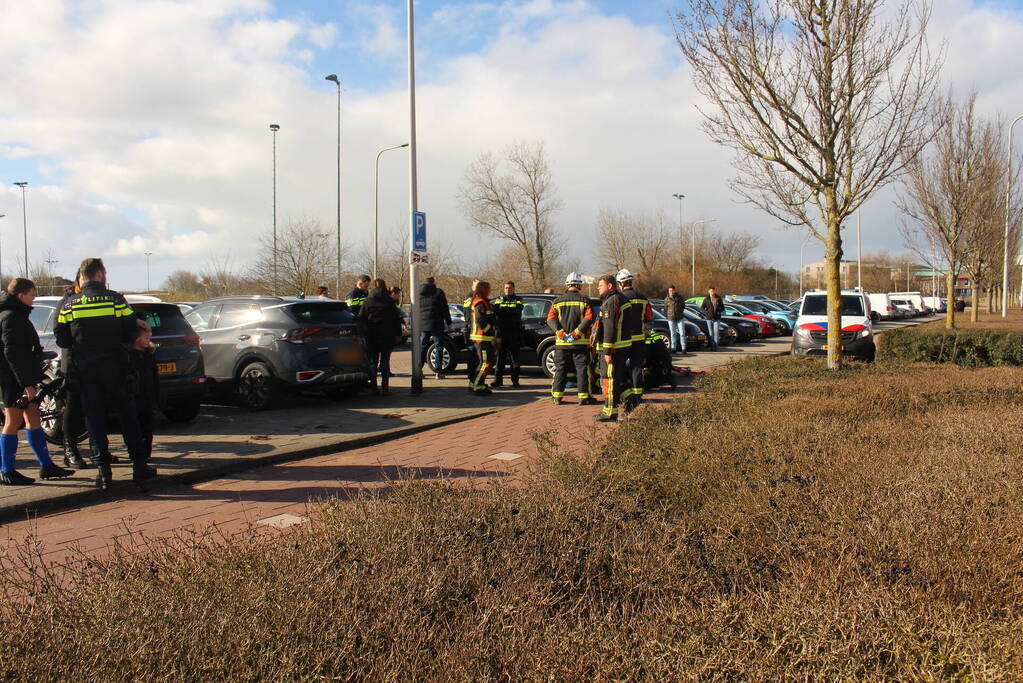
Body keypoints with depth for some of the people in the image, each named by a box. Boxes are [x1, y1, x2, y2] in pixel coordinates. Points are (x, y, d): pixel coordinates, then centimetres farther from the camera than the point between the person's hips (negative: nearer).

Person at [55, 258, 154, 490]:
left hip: (85, 369, 1)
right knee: (127, 415, 9)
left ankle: (103, 470, 4)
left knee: (94, 418, 7)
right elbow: (131, 334, -6)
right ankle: (139, 466, 11)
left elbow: (61, 340, 0)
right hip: (114, 366, -1)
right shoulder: (115, 299, -6)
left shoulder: (69, 305, -1)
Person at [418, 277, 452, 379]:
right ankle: (439, 372, -1)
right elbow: (445, 309, -5)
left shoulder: (418, 293, 8)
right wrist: (448, 323, 2)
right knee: (438, 347, 3)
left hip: (422, 325, 4)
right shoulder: (438, 292, -4)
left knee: (422, 347, 11)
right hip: (436, 325, -4)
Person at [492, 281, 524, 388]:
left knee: (514, 356, 2)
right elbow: (495, 310, -4)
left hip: (514, 333, -2)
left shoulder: (518, 300, 7)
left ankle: (515, 380, 7)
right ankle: (498, 379, 7)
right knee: (500, 356, 3)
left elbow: (517, 310, -14)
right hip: (501, 332, 2)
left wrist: (503, 309, -23)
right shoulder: (499, 300, 14)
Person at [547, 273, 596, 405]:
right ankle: (584, 397, 2)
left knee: (560, 369, 9)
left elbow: (551, 319, -4)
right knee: (582, 369, 3)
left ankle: (557, 396, 10)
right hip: (580, 342, -2)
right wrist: (577, 331, -16)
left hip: (561, 342, 2)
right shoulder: (584, 300, -1)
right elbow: (589, 318, -13)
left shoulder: (557, 301, 6)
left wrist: (560, 332, -11)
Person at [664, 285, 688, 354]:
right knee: (673, 334, 7)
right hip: (671, 319, 0)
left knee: (682, 333, -4)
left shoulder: (679, 297, 1)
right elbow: (665, 309, 11)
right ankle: (673, 348, 14)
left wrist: (680, 312, 8)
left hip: (680, 318, 0)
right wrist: (667, 316, 4)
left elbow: (683, 305, 15)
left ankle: (683, 348, -1)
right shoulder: (666, 299, 0)